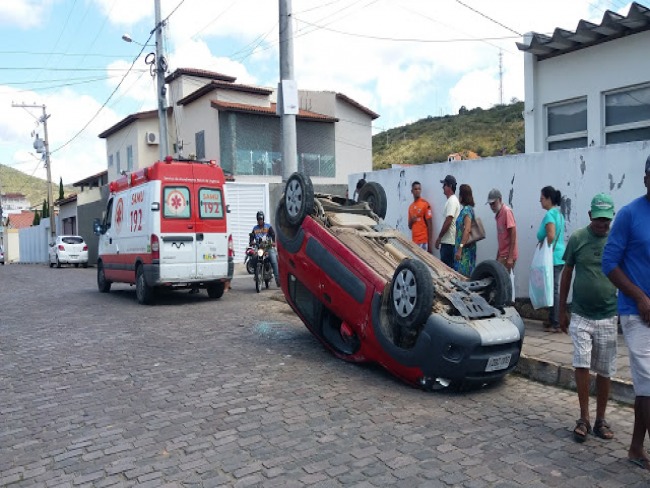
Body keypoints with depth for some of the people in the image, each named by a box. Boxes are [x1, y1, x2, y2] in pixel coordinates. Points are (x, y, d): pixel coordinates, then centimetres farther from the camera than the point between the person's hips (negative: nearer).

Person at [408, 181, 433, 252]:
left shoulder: (425, 204, -5)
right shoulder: (410, 207, 13)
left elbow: (429, 225, -6)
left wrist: (429, 243, -10)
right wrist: (411, 221, -4)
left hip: (423, 241, -6)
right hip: (414, 241, 6)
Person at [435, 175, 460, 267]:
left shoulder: (452, 201, -14)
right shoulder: (452, 200, 18)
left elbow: (448, 222, -20)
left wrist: (439, 237, -14)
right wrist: (441, 238, 20)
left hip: (449, 242, -10)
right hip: (448, 241, 10)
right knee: (448, 266, 12)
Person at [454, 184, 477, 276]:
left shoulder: (466, 210, -15)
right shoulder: (466, 209, 14)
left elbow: (467, 230, -24)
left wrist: (460, 249, -27)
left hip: (465, 248, -9)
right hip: (465, 247, 9)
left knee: (462, 275, -5)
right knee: (467, 275, 12)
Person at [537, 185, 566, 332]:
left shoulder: (550, 214, -14)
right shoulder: (559, 214, 15)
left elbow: (551, 235, -25)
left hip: (552, 257, -10)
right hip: (560, 256, 10)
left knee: (553, 289, -6)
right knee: (554, 289, 15)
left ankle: (556, 324, -2)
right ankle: (552, 320, 24)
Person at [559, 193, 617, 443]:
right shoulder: (577, 238, -1)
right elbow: (567, 274, 6)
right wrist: (562, 310, 7)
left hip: (608, 317, 0)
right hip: (580, 316, 0)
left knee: (604, 371, 9)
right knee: (581, 365, -4)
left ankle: (600, 420, 24)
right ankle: (584, 418, 10)